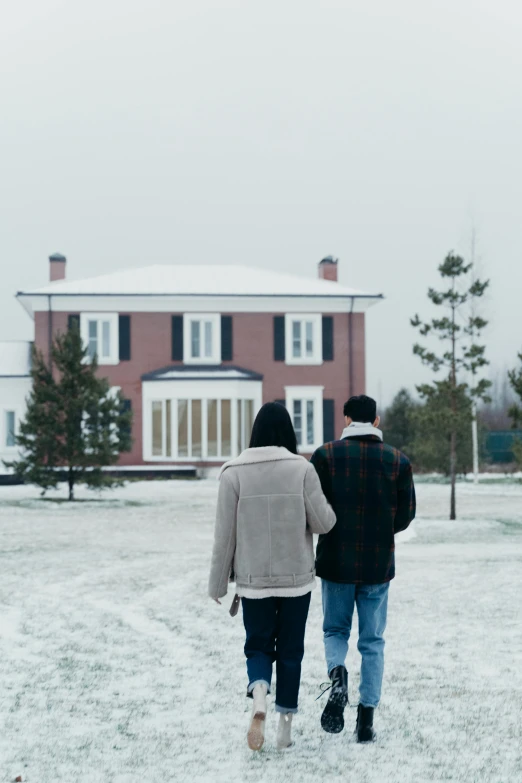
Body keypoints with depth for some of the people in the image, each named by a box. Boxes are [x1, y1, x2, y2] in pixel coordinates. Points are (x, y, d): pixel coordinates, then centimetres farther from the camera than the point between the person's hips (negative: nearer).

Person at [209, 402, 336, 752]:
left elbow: (225, 533, -4)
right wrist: (327, 506, 14)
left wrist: (218, 583, 4)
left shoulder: (234, 472, -7)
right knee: (290, 650, 14)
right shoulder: (302, 469, -9)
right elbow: (323, 522, -8)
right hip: (297, 577, 0)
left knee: (258, 647, 13)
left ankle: (259, 697, -16)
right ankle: (286, 727, 17)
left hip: (253, 579, 0)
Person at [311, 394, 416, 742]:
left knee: (335, 630, 17)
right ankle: (367, 719, 7)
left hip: (335, 561, -1)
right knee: (373, 641, 11)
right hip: (379, 565, 1)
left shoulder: (326, 455, -6)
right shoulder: (398, 460, -2)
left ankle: (337, 674, -15)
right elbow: (406, 514, 2)